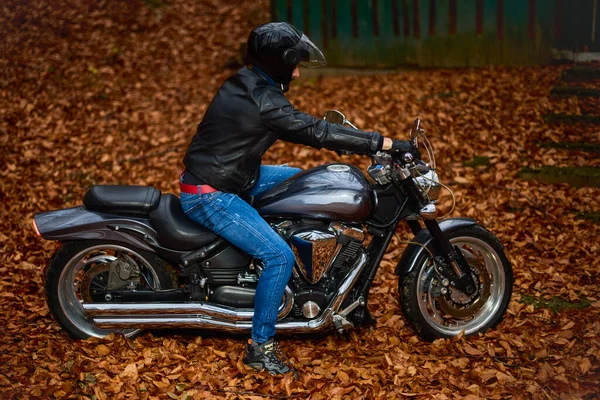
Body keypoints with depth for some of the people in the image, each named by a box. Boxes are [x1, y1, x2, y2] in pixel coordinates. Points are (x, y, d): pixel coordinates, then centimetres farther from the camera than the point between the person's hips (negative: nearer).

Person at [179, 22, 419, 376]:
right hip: (210, 197, -10)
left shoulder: (247, 85, 6)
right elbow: (314, 131, -26)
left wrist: (336, 138, 15)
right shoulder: (261, 100, -24)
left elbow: (297, 122, 20)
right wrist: (384, 143, -24)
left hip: (228, 178, 10)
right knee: (280, 256, -19)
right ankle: (260, 347, -7)